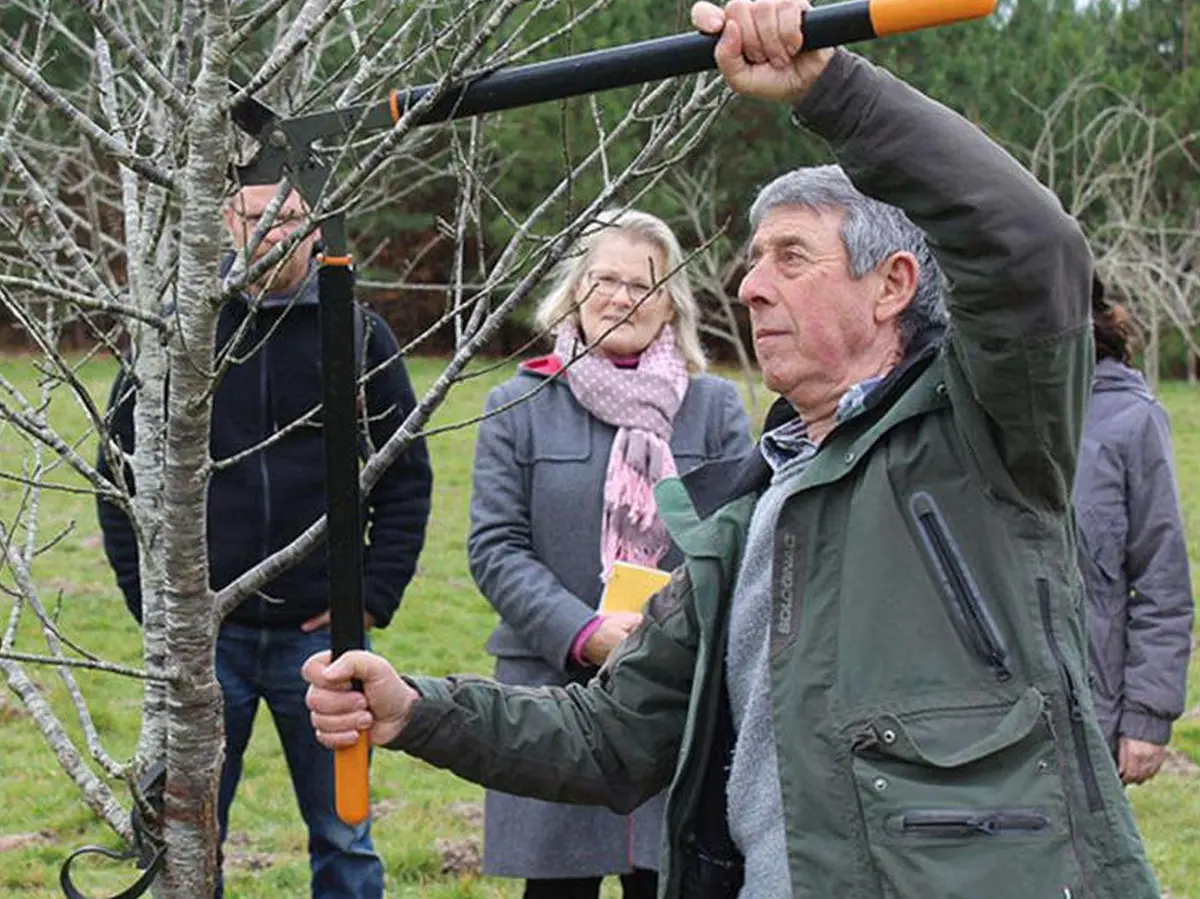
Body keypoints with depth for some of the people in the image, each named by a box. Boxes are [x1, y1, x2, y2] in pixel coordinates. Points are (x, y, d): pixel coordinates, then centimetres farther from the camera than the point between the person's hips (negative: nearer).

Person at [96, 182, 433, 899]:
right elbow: (122, 474, 5)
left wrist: (374, 597, -3)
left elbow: (407, 480, 6)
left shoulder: (362, 338, 2)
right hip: (202, 635, 0)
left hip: (320, 633, 0)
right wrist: (150, 597, -2)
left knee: (344, 841, 9)